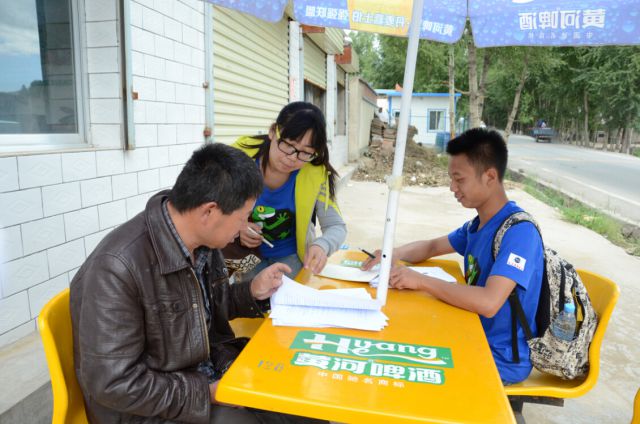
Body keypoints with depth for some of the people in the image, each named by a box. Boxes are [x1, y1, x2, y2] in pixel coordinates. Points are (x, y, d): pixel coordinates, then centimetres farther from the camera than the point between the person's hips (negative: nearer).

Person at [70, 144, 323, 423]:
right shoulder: (116, 269, -28)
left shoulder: (201, 240, -5)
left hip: (213, 369, 6)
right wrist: (206, 393, -21)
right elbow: (114, 384, -24)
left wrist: (252, 293, -4)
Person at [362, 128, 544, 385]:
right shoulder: (477, 225, 2)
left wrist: (420, 281, -27)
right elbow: (432, 247, 16)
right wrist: (395, 254, -4)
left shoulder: (519, 231, -24)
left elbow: (489, 302, -36)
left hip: (502, 359, -7)